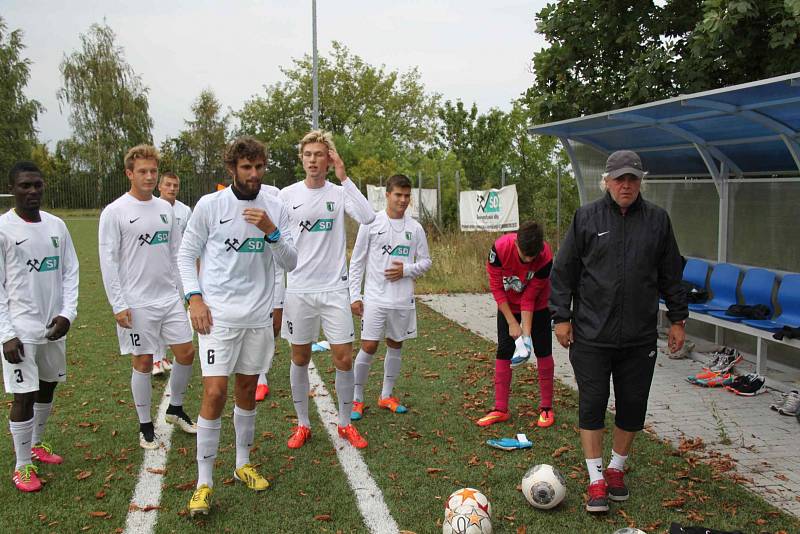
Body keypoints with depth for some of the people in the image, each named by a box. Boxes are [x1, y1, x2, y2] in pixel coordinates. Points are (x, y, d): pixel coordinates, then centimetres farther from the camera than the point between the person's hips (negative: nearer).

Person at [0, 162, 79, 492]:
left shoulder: (56, 225, 6)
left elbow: (70, 272, 8)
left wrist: (67, 313, -5)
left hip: (54, 326, 6)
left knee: (47, 387, 17)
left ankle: (36, 444, 38)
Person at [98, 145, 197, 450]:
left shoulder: (165, 208, 9)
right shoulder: (115, 212, -8)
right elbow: (108, 261, -10)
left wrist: (184, 290, 11)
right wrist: (118, 305, -14)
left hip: (171, 298, 5)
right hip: (137, 303, -5)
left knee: (186, 353, 7)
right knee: (143, 362, 3)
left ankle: (175, 408, 29)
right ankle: (145, 425, 19)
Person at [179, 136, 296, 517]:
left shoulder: (275, 208, 3)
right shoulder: (209, 205, -4)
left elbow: (290, 263, 0)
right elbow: (187, 254, 3)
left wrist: (271, 231, -16)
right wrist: (194, 296, -9)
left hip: (259, 315, 3)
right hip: (219, 314, -3)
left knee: (248, 390, 14)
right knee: (214, 393, -9)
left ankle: (243, 464, 31)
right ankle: (204, 483, 3)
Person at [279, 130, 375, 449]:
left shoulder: (340, 193, 0)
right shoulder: (287, 195, 1)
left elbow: (368, 218, -19)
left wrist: (344, 178, -19)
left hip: (334, 289, 0)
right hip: (298, 289, 1)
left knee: (344, 358, 1)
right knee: (300, 357, 9)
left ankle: (345, 424, 19)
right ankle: (302, 424, 24)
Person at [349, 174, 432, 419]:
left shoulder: (415, 228, 4)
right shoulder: (371, 223, -4)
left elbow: (425, 261, 10)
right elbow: (357, 261, -1)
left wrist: (406, 270, -10)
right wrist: (354, 296, -5)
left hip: (403, 299, 3)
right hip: (375, 298, -3)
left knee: (395, 344, 12)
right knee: (369, 347, -5)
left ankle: (387, 395, 26)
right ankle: (356, 399, 10)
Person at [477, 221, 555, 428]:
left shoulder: (545, 258, -31)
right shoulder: (500, 248, -31)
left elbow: (529, 298, -23)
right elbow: (496, 287, -21)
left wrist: (526, 332, -27)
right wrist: (512, 323, -20)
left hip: (537, 306, -1)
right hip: (507, 306, 1)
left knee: (543, 351, 0)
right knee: (503, 353, 0)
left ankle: (546, 407, 11)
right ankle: (501, 409, 6)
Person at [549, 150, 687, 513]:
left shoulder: (657, 220, 5)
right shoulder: (586, 217, -1)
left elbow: (670, 275, 12)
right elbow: (563, 270, 1)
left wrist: (678, 320, 12)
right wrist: (561, 317, -3)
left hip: (640, 336, 2)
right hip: (591, 334, -2)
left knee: (632, 406, 10)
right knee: (592, 405, 1)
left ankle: (617, 469, 30)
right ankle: (596, 480, 12)